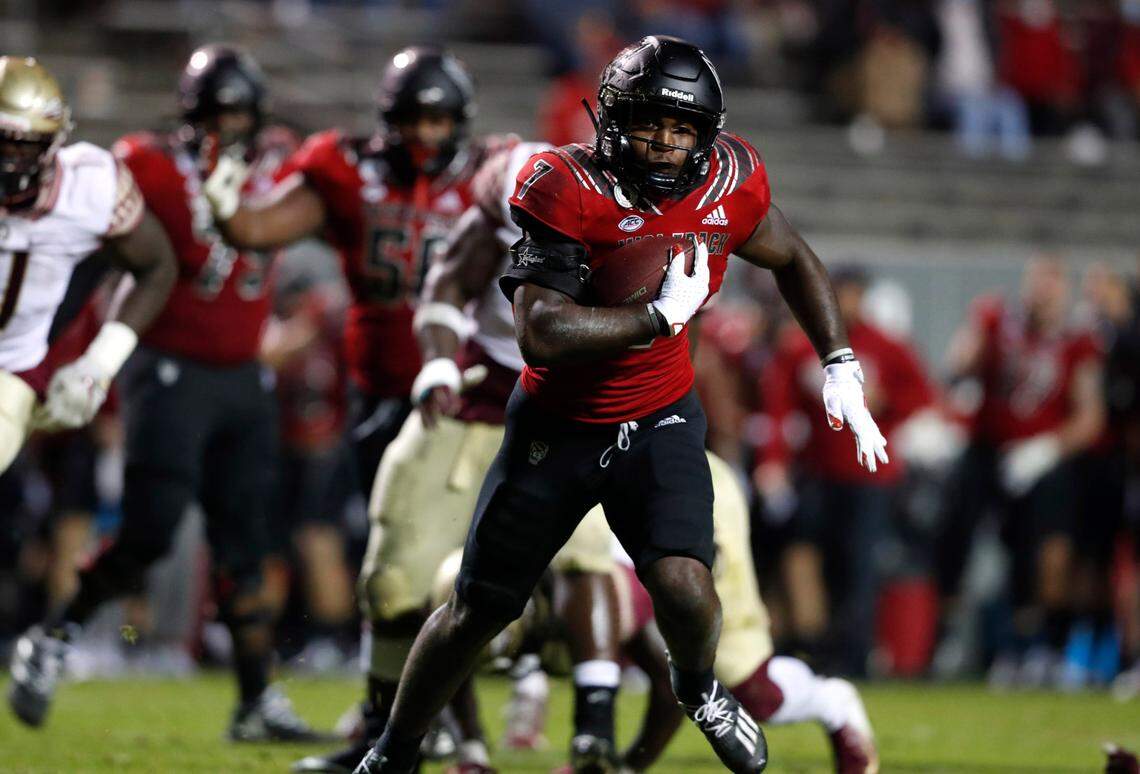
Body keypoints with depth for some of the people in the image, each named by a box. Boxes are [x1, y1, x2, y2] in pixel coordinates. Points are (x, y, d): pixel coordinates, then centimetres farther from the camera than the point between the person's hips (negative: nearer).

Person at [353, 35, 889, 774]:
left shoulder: (727, 183, -12)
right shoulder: (565, 188, -25)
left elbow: (793, 259, 10)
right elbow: (542, 333, -34)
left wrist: (841, 367, 3)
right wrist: (664, 316, -30)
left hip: (659, 422, 2)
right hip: (556, 428, -2)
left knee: (685, 589, -21)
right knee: (476, 613, 9)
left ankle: (699, 687, 14)